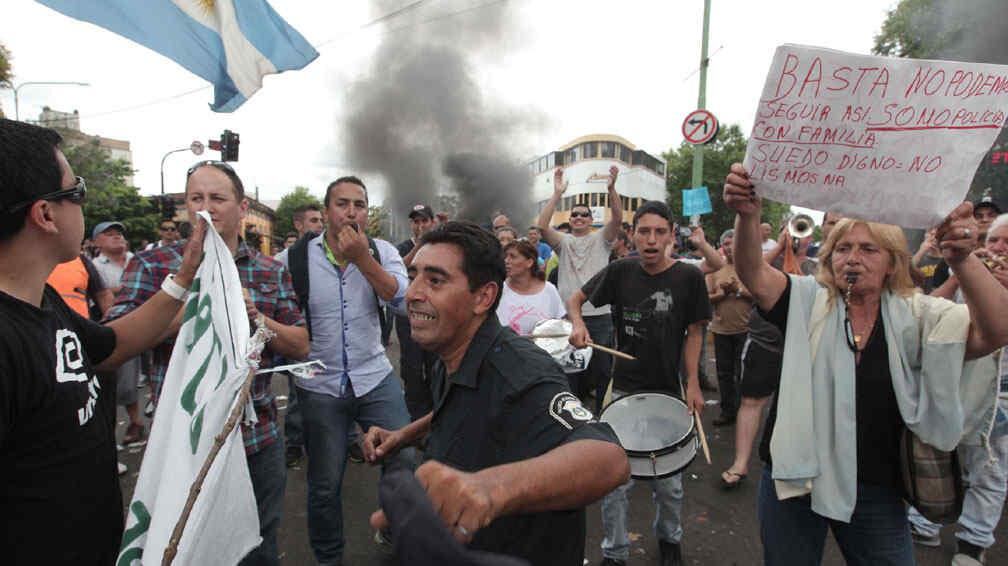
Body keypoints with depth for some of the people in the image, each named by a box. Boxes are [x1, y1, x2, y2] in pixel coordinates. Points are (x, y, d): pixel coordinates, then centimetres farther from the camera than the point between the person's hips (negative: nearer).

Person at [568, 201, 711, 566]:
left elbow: (694, 332, 0)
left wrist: (693, 383, -7)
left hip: (668, 392, 0)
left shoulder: (688, 277, -8)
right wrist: (578, 324, -15)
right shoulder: (620, 271, -5)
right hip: (624, 389, 1)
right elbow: (575, 300, 6)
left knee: (668, 484, 14)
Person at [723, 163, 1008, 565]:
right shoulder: (808, 302, -6)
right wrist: (748, 215, -43)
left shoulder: (916, 316, -5)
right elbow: (753, 274, -23)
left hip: (876, 490, 0)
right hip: (796, 478, 0)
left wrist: (962, 260, -39)